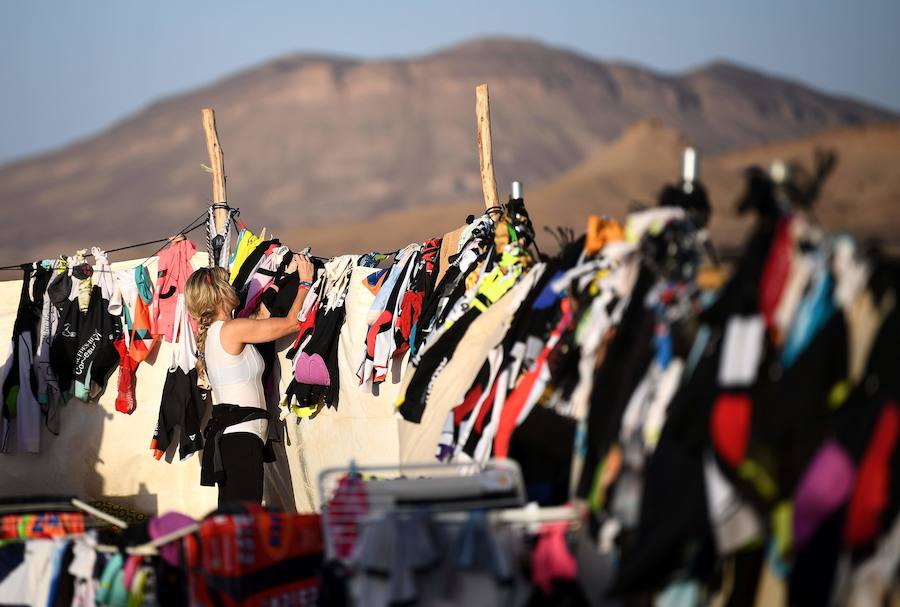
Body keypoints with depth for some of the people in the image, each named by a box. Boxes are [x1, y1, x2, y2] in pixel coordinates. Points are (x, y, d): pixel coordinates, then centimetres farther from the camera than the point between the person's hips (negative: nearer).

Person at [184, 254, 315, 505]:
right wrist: (305, 282, 8)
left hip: (225, 431, 10)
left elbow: (263, 313, 25)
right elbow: (292, 322, -6)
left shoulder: (211, 332, 14)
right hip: (241, 434, -10)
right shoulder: (232, 329, -12)